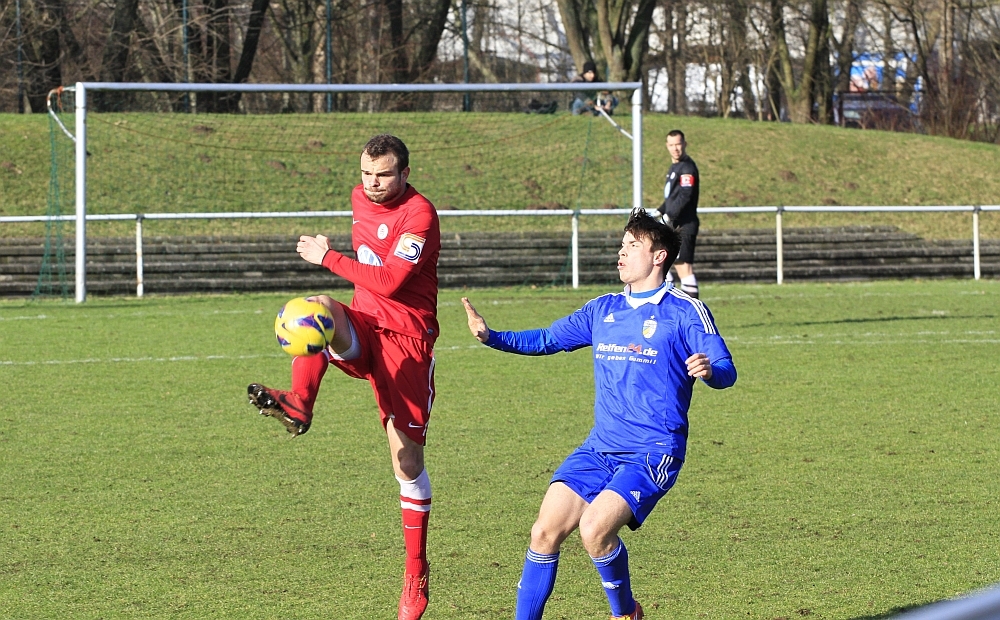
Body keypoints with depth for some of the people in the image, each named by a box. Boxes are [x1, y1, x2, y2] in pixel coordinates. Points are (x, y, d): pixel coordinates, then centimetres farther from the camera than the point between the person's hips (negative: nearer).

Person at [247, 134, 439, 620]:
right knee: (319, 307, -31)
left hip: (406, 337, -5)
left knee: (407, 457, -3)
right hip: (361, 326, 5)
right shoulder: (361, 198, 9)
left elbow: (389, 282, -22)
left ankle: (416, 572, 10)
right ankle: (298, 404, -52)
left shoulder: (419, 214, -14)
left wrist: (328, 258, -18)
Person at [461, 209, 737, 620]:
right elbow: (546, 340, 23)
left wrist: (709, 370, -34)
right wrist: (491, 336, 7)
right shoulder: (603, 309, 14)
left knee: (594, 528, -24)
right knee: (545, 531, -8)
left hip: (654, 452, -6)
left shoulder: (685, 312, -4)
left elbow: (726, 371, -10)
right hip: (600, 448, 6)